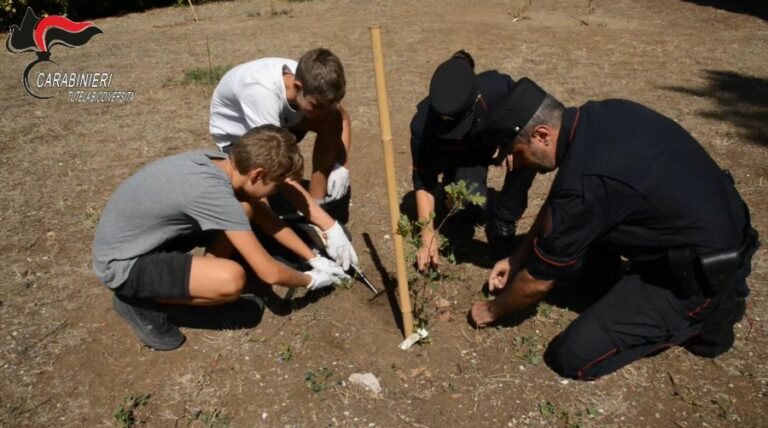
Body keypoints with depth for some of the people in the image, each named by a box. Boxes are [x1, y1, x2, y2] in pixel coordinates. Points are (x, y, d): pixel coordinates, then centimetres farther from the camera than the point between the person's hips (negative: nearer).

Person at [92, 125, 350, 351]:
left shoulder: (219, 163, -8)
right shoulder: (213, 191, -33)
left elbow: (263, 216, 5)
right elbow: (269, 272, -28)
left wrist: (314, 259, 6)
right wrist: (311, 281, -7)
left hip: (144, 236, 8)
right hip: (121, 263, -8)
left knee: (246, 210, -3)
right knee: (231, 280, -30)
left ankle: (201, 279, 8)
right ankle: (140, 302, -4)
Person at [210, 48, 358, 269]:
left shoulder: (311, 83, -26)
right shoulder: (262, 92, -43)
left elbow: (342, 117, -5)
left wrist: (342, 166, -22)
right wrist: (330, 227, -48)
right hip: (236, 134, -5)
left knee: (330, 122, -23)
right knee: (282, 204, -27)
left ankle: (318, 207, -12)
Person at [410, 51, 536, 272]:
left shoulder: (497, 88, -36)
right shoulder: (422, 125, -35)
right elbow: (423, 181, -23)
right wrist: (429, 236, -26)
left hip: (499, 134, 2)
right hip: (462, 156, -2)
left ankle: (502, 222, -11)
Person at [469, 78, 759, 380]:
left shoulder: (585, 182, -31)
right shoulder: (598, 117, -6)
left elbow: (539, 280, -16)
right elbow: (557, 203, 10)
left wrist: (493, 310, 2)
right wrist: (517, 258, 12)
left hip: (704, 274, -8)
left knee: (573, 356, -11)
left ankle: (705, 311, 3)